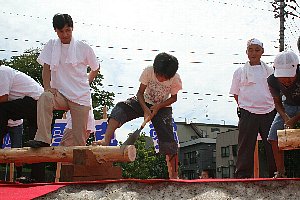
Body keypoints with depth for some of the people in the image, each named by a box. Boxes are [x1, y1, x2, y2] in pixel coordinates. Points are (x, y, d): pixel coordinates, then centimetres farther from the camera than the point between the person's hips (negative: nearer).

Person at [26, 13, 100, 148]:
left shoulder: (83, 48, 1)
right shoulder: (51, 45, 5)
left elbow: (96, 68, 16)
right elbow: (46, 68, 0)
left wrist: (86, 82, 8)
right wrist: (47, 87, -15)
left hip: (81, 97, -1)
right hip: (60, 94, 1)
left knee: (80, 139, -6)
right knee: (45, 97, -33)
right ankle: (43, 139, -36)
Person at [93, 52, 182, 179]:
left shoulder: (175, 80, -20)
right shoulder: (148, 71, -21)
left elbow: (173, 98, -6)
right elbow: (140, 92, -14)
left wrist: (158, 106, -20)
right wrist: (145, 109, -29)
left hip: (163, 107, -1)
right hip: (144, 102, 1)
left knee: (168, 140, -12)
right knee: (120, 108, -28)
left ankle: (174, 175, -1)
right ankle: (106, 140, -40)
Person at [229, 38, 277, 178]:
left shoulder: (269, 71, 11)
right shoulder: (240, 72, 6)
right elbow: (236, 94, 10)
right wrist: (245, 106, 2)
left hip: (268, 112, 2)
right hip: (248, 114, -2)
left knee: (272, 144, 2)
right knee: (246, 145, 0)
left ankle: (275, 173, 12)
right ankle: (243, 174, 7)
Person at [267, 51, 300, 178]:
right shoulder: (272, 80, -20)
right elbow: (277, 102, -7)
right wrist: (285, 117, -24)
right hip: (288, 106, 4)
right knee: (274, 137, -6)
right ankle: (280, 173, 2)